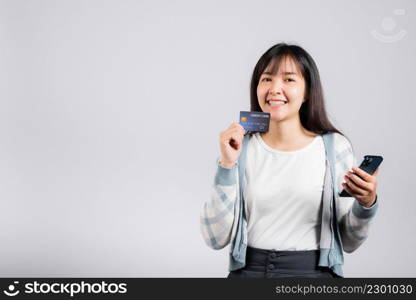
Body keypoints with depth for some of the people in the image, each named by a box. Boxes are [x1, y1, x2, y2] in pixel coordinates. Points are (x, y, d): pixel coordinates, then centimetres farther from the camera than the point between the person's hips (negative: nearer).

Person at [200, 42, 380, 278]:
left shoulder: (335, 147, 0)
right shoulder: (241, 147, 2)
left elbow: (349, 242, 5)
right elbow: (216, 239, -3)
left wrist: (366, 204, -13)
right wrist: (227, 165, -9)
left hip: (313, 271, 0)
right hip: (248, 270, 1)